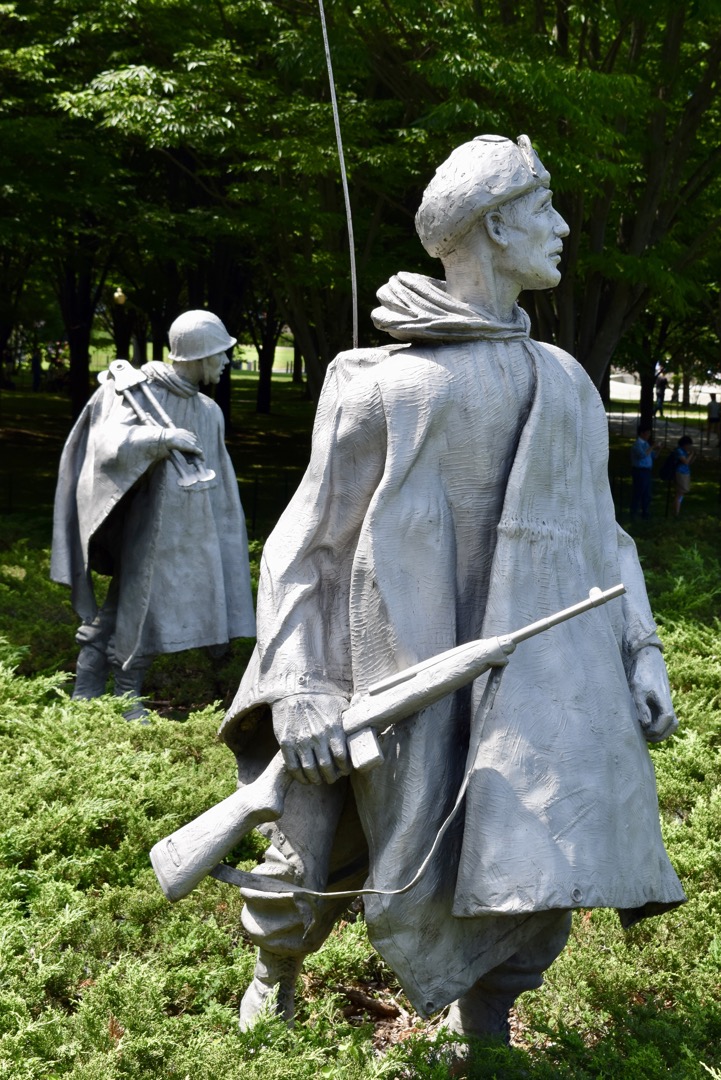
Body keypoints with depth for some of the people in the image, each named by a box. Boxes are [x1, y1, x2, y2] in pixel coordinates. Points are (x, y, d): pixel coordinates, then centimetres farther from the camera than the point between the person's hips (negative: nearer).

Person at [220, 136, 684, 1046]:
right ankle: (275, 972, 42)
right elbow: (305, 546, -3)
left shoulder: (566, 386, 10)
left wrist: (640, 651, 8)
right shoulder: (381, 386, -5)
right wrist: (297, 690, -13)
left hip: (528, 680, 4)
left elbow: (597, 535, 18)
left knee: (534, 878, 1)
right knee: (315, 860, 9)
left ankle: (484, 1031, 29)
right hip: (399, 679, -3)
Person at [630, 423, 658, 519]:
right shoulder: (638, 444, -14)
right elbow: (643, 454, -33)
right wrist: (651, 448, -22)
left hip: (647, 471, 9)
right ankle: (633, 514, 3)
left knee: (647, 494, 14)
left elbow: (653, 457, 20)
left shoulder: (646, 443, 14)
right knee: (638, 493, -4)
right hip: (640, 471, -9)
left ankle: (645, 513, 23)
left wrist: (657, 450, 2)